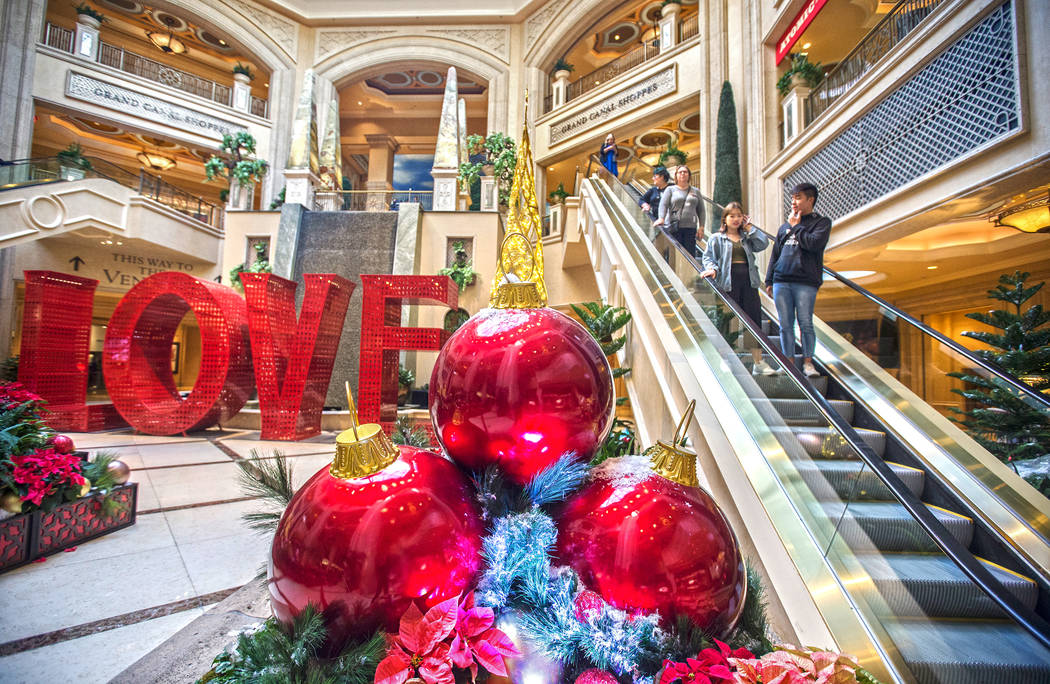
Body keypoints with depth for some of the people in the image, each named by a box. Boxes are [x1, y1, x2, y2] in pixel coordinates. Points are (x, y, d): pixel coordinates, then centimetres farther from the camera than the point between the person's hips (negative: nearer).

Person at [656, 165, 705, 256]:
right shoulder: (670, 189, 11)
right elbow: (663, 204, -4)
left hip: (690, 227, 2)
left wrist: (701, 227, 5)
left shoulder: (696, 191, 18)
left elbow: (701, 210, 16)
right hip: (674, 227, -2)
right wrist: (661, 218, -22)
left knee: (690, 254, -3)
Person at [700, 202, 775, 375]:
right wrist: (712, 269, -19)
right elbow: (708, 256, 0)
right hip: (728, 282, -3)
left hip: (748, 282, 4)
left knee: (754, 320, 2)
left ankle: (759, 363, 7)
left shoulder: (747, 237, 19)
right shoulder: (716, 238, 9)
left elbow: (763, 243, 4)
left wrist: (749, 227, 8)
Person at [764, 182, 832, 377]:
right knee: (786, 324, 3)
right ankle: (789, 361, 11)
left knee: (805, 323, -4)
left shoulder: (822, 222, 7)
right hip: (781, 282, 4)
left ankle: (807, 361, 9)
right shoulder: (785, 227, 19)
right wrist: (769, 281, 13)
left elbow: (814, 243, -13)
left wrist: (796, 226, -1)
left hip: (805, 283, -4)